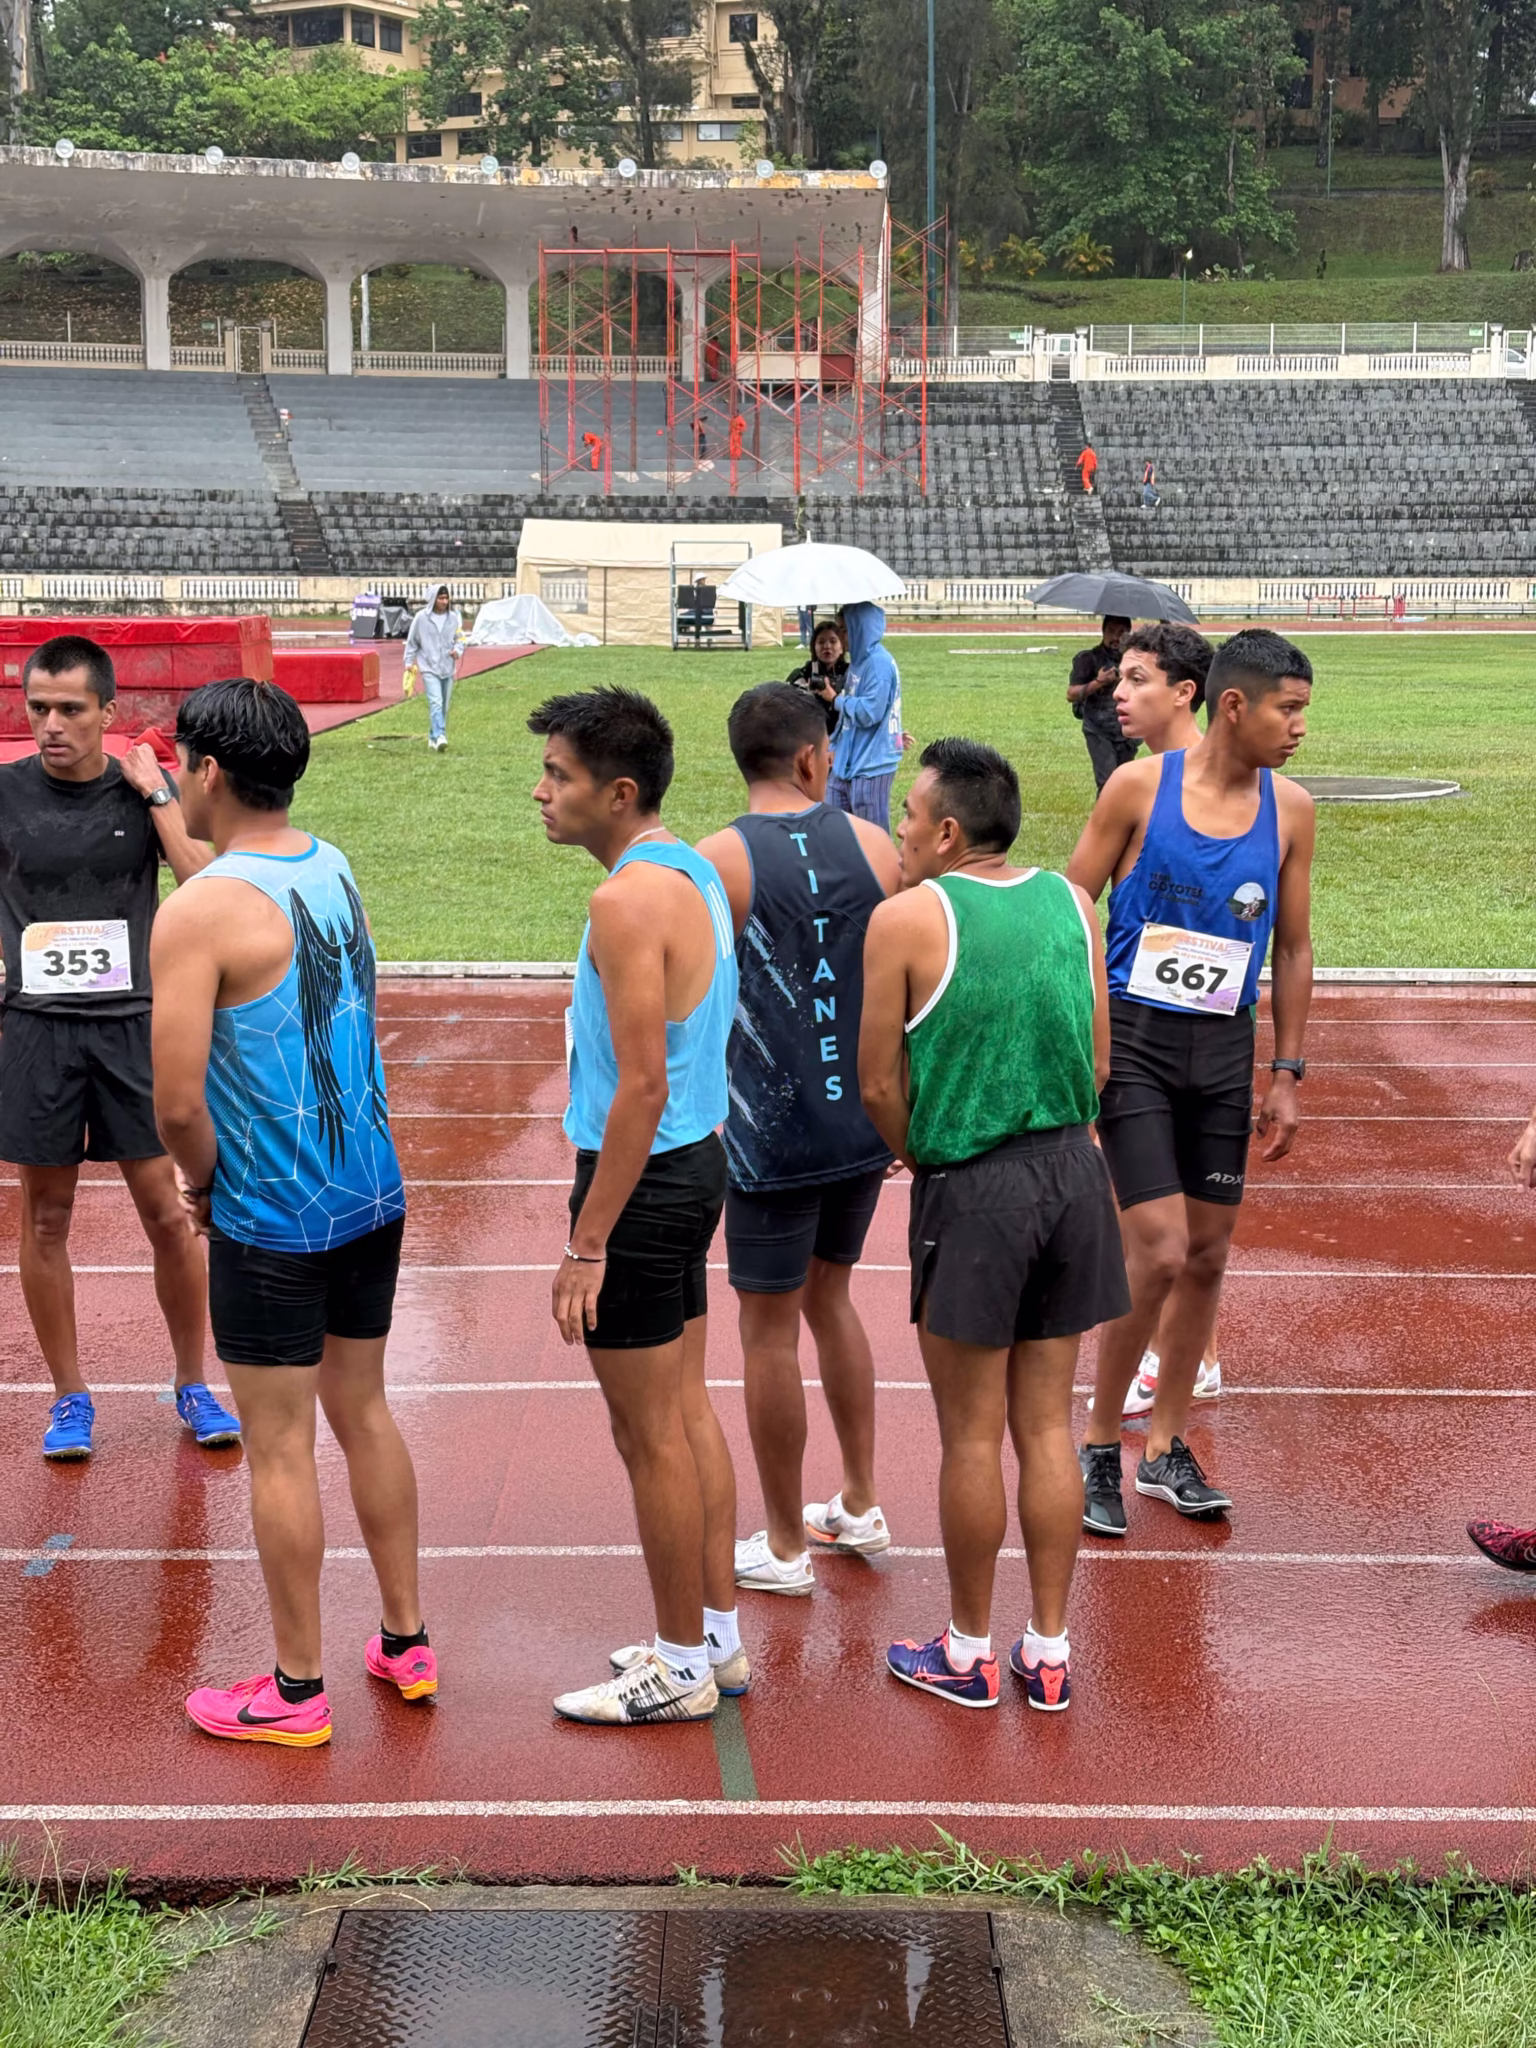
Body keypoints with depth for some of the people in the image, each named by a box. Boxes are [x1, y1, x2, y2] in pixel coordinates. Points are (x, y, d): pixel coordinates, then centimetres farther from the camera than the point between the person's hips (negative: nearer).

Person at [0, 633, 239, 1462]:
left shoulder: (146, 792, -1)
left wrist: (154, 794, -14)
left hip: (134, 1024, 0)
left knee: (168, 1214, 3)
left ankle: (194, 1386, 20)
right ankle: (69, 1398, 22)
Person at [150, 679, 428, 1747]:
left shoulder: (198, 914, -19)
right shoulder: (337, 871, 4)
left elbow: (178, 1102, -21)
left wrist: (203, 1183, -3)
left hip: (272, 1221, -7)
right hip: (373, 1195, 7)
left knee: (280, 1448, 5)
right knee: (364, 1412, 19)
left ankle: (296, 1691, 19)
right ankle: (407, 1644, 30)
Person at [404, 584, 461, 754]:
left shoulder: (454, 618, 3)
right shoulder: (421, 617, -4)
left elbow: (459, 638, 12)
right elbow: (412, 641, 5)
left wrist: (457, 650, -9)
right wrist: (409, 661, 2)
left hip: (447, 668, 4)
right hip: (429, 668, -4)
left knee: (444, 706, 9)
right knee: (435, 703, -18)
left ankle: (433, 737, 23)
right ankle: (439, 737, -28)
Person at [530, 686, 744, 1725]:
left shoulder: (629, 901, -21)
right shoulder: (693, 870, 9)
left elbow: (642, 1089, -25)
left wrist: (587, 1244, -21)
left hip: (644, 1177, -10)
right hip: (698, 1161, 10)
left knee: (651, 1434, 2)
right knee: (688, 1410, 17)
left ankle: (682, 1667, 15)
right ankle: (719, 1636, 28)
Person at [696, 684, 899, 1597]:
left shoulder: (716, 863, -11)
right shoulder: (874, 845, 0)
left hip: (771, 1136, -5)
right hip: (863, 1127, 5)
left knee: (770, 1330, 8)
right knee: (830, 1298, 24)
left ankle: (784, 1546, 20)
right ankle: (860, 1506, 33)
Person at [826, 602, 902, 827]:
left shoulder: (879, 663, -16)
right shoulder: (859, 662, 14)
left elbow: (868, 713, -23)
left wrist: (837, 700, -7)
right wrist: (835, 747, 12)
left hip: (871, 766, -10)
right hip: (847, 763, 10)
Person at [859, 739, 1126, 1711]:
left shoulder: (907, 918, -11)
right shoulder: (1070, 901, 4)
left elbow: (880, 1086, -7)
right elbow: (1099, 1063, 8)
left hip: (974, 1188, -5)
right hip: (1076, 1171, 5)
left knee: (973, 1434, 7)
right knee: (1048, 1423, 13)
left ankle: (969, 1652, 22)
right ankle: (1050, 1650, 22)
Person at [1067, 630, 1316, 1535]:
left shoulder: (1290, 808, 3)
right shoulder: (1139, 788, -8)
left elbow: (1294, 947, 11)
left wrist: (1288, 1075, 9)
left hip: (1225, 1047, 5)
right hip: (1134, 1040, -4)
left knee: (1208, 1254, 9)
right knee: (1160, 1255, -11)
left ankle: (1166, 1448, 25)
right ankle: (1100, 1446, 9)